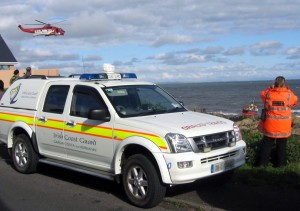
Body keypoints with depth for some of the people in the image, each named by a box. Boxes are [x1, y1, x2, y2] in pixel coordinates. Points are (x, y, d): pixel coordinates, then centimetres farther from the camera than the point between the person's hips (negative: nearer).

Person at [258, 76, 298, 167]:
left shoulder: (268, 94, -8)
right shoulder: (289, 95, -9)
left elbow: (262, 94, 14)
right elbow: (295, 101, 12)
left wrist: (271, 88, 14)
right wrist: (288, 90, 16)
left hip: (270, 125, 0)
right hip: (284, 127, 0)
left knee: (267, 143, 10)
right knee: (282, 145, 12)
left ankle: (262, 163, 12)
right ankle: (281, 164, 20)